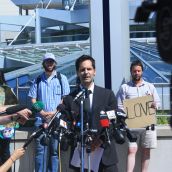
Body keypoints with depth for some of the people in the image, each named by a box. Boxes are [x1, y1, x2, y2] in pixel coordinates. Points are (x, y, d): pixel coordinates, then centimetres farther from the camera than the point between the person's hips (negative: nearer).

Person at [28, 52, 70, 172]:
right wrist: (41, 112, -6)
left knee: (55, 149, -2)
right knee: (40, 149, -5)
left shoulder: (62, 78, 8)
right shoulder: (38, 80, 13)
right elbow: (33, 99, 10)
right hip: (41, 119, 1)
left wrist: (55, 112, -9)